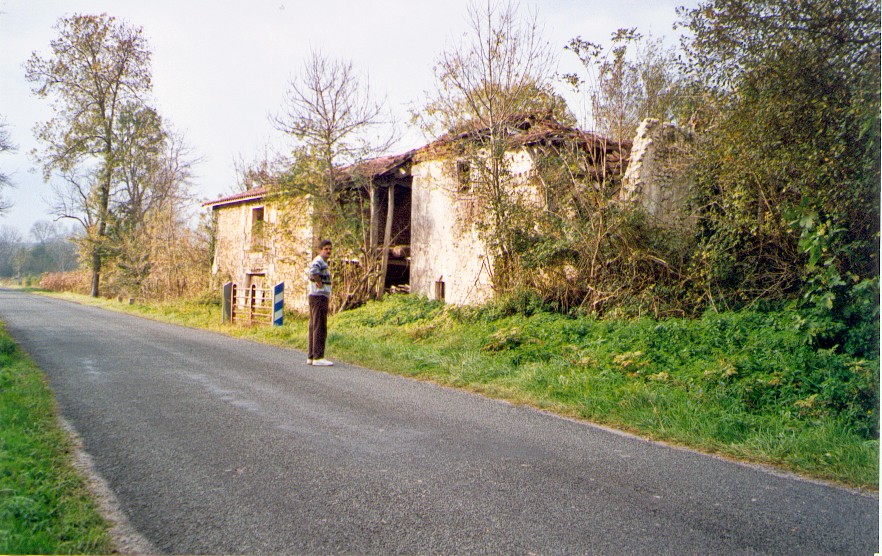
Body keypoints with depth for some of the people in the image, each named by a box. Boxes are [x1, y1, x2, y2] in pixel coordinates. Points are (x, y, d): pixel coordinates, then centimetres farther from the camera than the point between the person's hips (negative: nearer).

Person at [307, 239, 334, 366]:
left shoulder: (324, 263, 21)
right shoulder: (318, 261, -12)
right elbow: (313, 271, -34)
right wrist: (319, 283, -20)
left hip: (322, 297, 10)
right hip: (319, 297, -10)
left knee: (314, 327, 11)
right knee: (320, 328, -10)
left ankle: (311, 357, 14)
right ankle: (318, 357, -11)